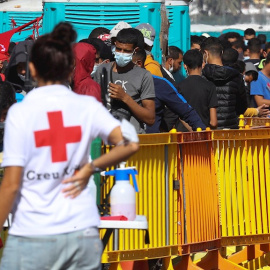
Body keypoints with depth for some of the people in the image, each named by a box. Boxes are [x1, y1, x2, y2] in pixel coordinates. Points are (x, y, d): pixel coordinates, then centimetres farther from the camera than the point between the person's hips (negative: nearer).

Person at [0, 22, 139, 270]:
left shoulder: (20, 112, -7)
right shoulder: (87, 106, 3)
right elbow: (129, 144, -6)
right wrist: (90, 169, 3)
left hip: (32, 238, -3)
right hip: (84, 234, 4)